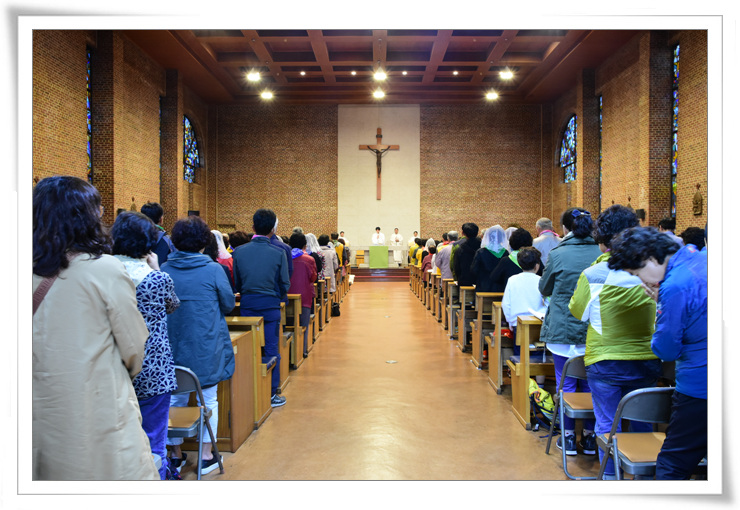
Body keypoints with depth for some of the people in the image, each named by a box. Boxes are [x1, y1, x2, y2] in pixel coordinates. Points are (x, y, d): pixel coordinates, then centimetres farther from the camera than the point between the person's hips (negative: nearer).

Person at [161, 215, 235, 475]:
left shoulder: (165, 269, -4)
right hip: (206, 348, -3)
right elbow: (229, 304, -2)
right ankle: (206, 456, 18)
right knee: (208, 400, 10)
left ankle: (175, 455, 27)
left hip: (173, 347, 3)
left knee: (175, 399, 15)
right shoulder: (213, 270, -13)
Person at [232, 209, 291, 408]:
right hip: (270, 305, -2)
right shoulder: (278, 253, -9)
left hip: (247, 306, 2)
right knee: (271, 350, 6)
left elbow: (236, 283, 5)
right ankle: (271, 394, 13)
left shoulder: (239, 252, -3)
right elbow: (285, 284, -3)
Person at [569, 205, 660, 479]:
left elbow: (578, 311, -1)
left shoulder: (593, 275, -16)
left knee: (607, 425, 11)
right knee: (643, 425, 21)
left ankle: (611, 476, 18)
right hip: (647, 362, 3)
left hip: (605, 364, -3)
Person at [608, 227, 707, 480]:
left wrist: (660, 312, 0)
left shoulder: (675, 286, -21)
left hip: (700, 385, -9)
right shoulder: (700, 259, 6)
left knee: (671, 465, 1)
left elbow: (666, 350, -13)